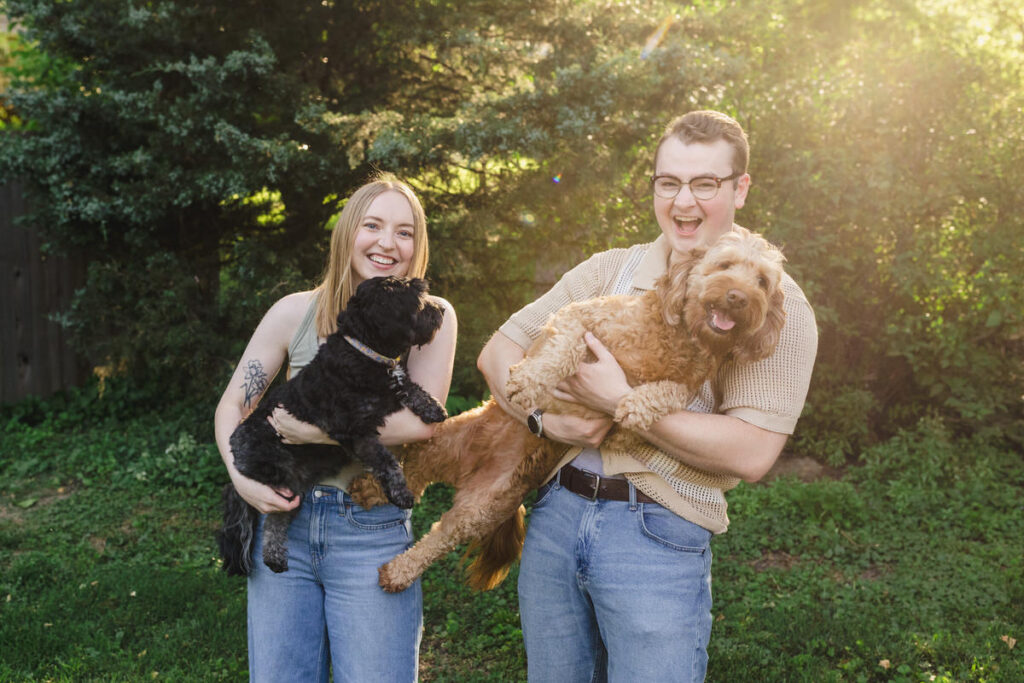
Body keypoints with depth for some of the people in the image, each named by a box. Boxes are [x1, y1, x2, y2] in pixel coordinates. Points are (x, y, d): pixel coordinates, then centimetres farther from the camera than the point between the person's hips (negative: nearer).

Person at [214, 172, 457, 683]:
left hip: (372, 534, -2)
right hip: (282, 518, 2)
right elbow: (232, 405, 6)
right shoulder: (295, 312, 1)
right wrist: (241, 477, -11)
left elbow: (420, 421, -16)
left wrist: (314, 429, -16)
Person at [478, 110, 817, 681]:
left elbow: (752, 453, -15)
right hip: (556, 513, 5)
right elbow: (498, 351, 9)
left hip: (659, 533, -4)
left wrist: (621, 401, -17)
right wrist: (543, 415, -11)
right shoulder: (606, 272, 9)